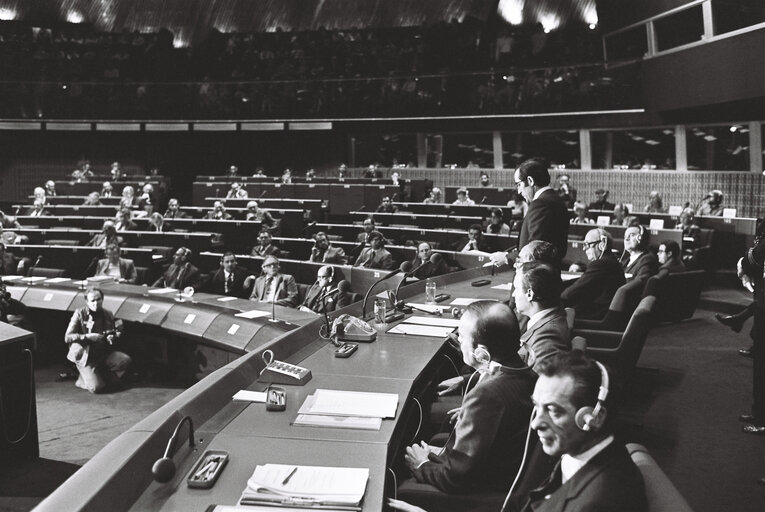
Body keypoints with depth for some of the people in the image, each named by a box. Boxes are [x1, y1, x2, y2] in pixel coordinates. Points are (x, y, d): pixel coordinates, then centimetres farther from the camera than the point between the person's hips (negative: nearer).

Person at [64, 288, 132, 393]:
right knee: (96, 388, -22)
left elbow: (114, 334, 19)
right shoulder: (79, 313, -5)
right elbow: (67, 337, -10)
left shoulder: (108, 315, 7)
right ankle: (83, 380, 14)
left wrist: (112, 338, -6)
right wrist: (87, 336, -24)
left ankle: (103, 377, 2)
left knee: (126, 360, -22)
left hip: (103, 354, 5)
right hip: (85, 357, -5)